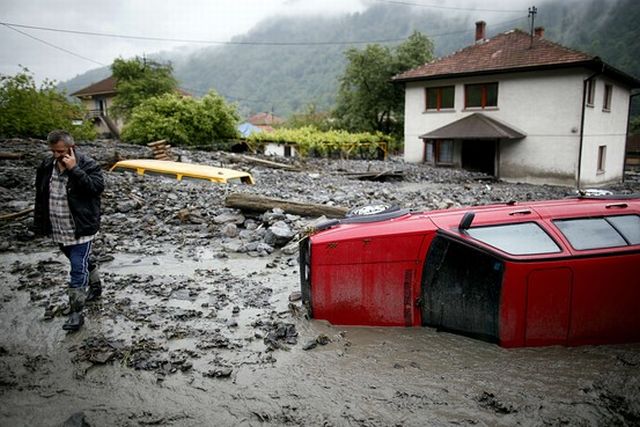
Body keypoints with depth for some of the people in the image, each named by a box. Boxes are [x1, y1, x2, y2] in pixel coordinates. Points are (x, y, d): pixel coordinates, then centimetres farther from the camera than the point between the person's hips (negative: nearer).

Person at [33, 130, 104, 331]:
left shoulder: (88, 164, -14)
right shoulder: (46, 166, 4)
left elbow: (97, 187, -28)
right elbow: (40, 198, 12)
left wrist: (74, 169, -29)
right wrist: (39, 225, 13)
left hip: (81, 230, -6)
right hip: (58, 230, 7)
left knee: (78, 269, -6)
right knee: (82, 262, 23)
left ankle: (76, 313, 4)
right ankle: (95, 287, 46)